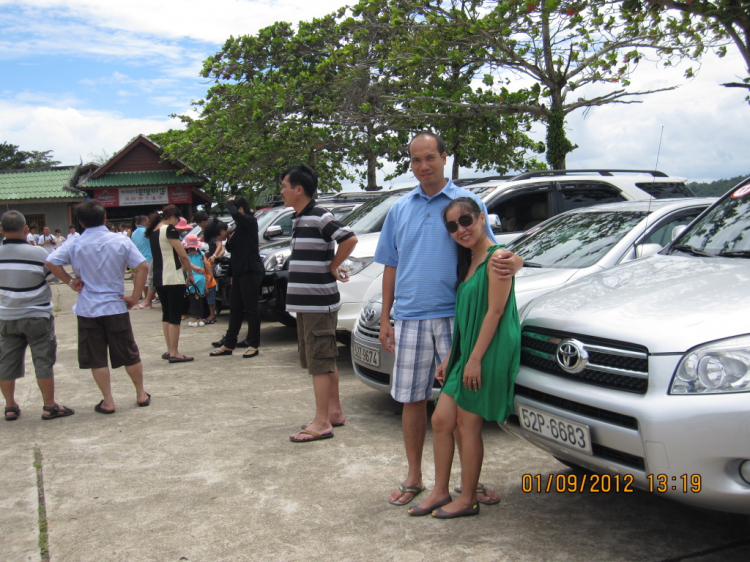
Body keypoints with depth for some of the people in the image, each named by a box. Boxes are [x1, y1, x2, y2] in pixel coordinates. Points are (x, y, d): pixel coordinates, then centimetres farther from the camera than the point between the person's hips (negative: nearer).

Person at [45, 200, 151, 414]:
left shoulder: (74, 244, -3)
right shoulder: (121, 241, -4)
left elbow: (51, 262, -8)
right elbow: (142, 266, -9)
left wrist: (69, 281, 2)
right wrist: (135, 297, -5)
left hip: (87, 309, 0)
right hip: (116, 307, 0)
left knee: (97, 358, 8)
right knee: (129, 354, 13)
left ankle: (108, 402, 10)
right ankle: (141, 394, 22)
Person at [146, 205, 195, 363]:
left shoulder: (153, 231, 13)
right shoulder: (169, 229, -12)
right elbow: (182, 255, -14)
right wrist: (190, 273, -2)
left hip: (158, 278, 9)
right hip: (173, 278, -9)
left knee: (166, 314, 15)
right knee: (175, 316, -4)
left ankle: (169, 350, 19)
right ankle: (174, 353, -3)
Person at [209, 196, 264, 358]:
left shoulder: (250, 222, -9)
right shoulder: (240, 226, 18)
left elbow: (234, 213, -29)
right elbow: (231, 248, 22)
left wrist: (230, 202, -9)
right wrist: (230, 239, 1)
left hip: (250, 272, -9)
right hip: (239, 273, 10)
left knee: (251, 309, -4)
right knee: (235, 310, 12)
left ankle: (254, 345, 2)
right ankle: (228, 345, 18)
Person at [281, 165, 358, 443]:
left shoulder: (319, 217, -14)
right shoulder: (298, 219, 14)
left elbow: (350, 239, -23)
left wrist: (332, 267, -12)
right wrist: (332, 266, 6)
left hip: (318, 303, -10)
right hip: (305, 302, 10)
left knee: (320, 362, -5)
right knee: (325, 360, 16)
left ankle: (321, 423, 0)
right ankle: (334, 412, 26)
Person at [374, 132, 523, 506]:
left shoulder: (468, 202, 2)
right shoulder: (400, 209, 13)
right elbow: (391, 267, 15)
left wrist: (511, 262, -24)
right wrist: (384, 319, 10)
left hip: (455, 317, -3)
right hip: (410, 318, 3)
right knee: (412, 399, 9)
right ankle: (413, 478, 23)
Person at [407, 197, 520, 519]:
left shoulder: (496, 258, -12)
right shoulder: (469, 261, 17)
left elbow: (495, 312, -18)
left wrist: (475, 359, -21)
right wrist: (450, 357, 17)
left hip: (489, 354, -9)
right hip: (465, 354, 9)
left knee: (468, 426, -1)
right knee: (441, 420, 8)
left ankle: (468, 500, 13)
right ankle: (440, 492, 20)